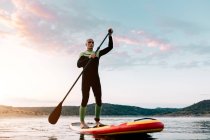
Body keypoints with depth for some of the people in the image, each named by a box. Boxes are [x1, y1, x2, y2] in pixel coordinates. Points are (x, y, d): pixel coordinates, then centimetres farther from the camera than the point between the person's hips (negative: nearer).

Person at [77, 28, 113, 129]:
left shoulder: (98, 53, 16)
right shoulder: (83, 54, 9)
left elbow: (110, 47, 9)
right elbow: (79, 65, -9)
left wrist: (110, 36, 0)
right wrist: (89, 58, -20)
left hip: (95, 79, 3)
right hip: (86, 79, -3)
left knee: (98, 99, -3)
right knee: (85, 99, -7)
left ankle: (97, 121, 6)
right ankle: (82, 122, -3)